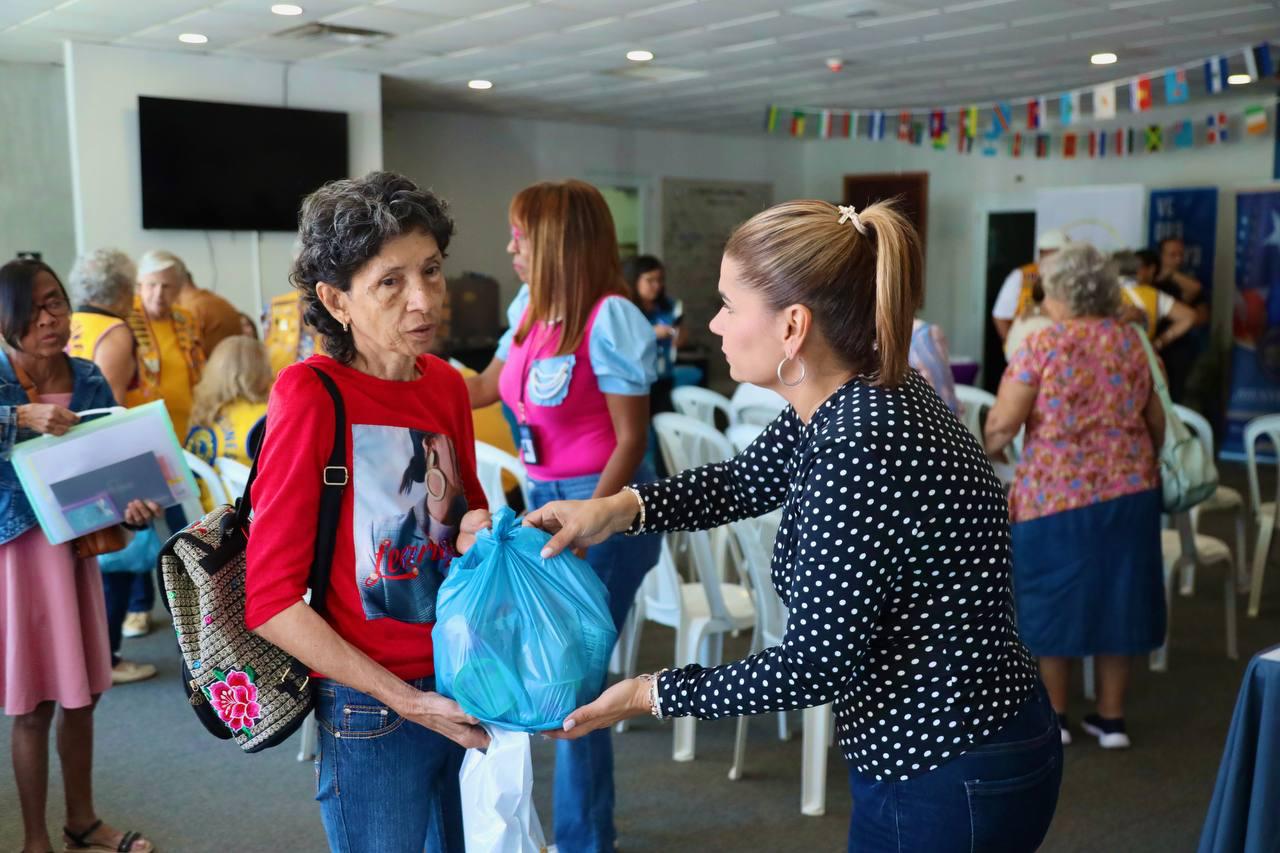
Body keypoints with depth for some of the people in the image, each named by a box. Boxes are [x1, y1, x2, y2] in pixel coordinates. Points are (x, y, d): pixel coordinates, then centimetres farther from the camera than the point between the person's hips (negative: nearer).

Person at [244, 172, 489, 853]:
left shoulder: (448, 386, 2)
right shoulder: (309, 395, -15)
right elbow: (269, 599, -16)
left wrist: (480, 536, -5)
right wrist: (407, 701, -18)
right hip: (373, 713, -5)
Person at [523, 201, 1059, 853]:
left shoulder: (860, 449, -30)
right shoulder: (852, 399, -2)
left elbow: (814, 666, -24)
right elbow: (746, 480, 14)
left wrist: (653, 695, -13)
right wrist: (619, 508, 0)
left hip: (953, 791, -8)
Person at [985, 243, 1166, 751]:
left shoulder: (1042, 347, -10)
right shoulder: (1130, 341, 6)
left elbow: (1001, 426, -13)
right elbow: (1155, 420, 13)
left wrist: (981, 455, 7)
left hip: (1057, 492, -5)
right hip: (1128, 488, 5)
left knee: (1054, 596, 9)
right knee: (1117, 594, 13)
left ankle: (1053, 715, 19)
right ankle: (1111, 717, 21)